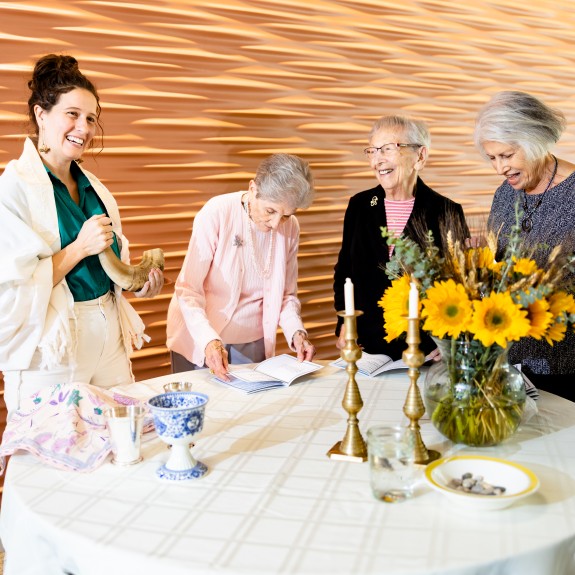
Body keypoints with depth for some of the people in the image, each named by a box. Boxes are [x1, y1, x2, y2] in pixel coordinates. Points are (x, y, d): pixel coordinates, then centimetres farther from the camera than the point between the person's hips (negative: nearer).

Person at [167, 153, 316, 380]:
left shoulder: (290, 227, -6)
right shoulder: (216, 213, -19)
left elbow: (286, 294, 3)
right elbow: (188, 290, -20)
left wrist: (296, 332, -15)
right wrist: (209, 341, -34)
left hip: (253, 344, 4)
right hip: (199, 339, -3)